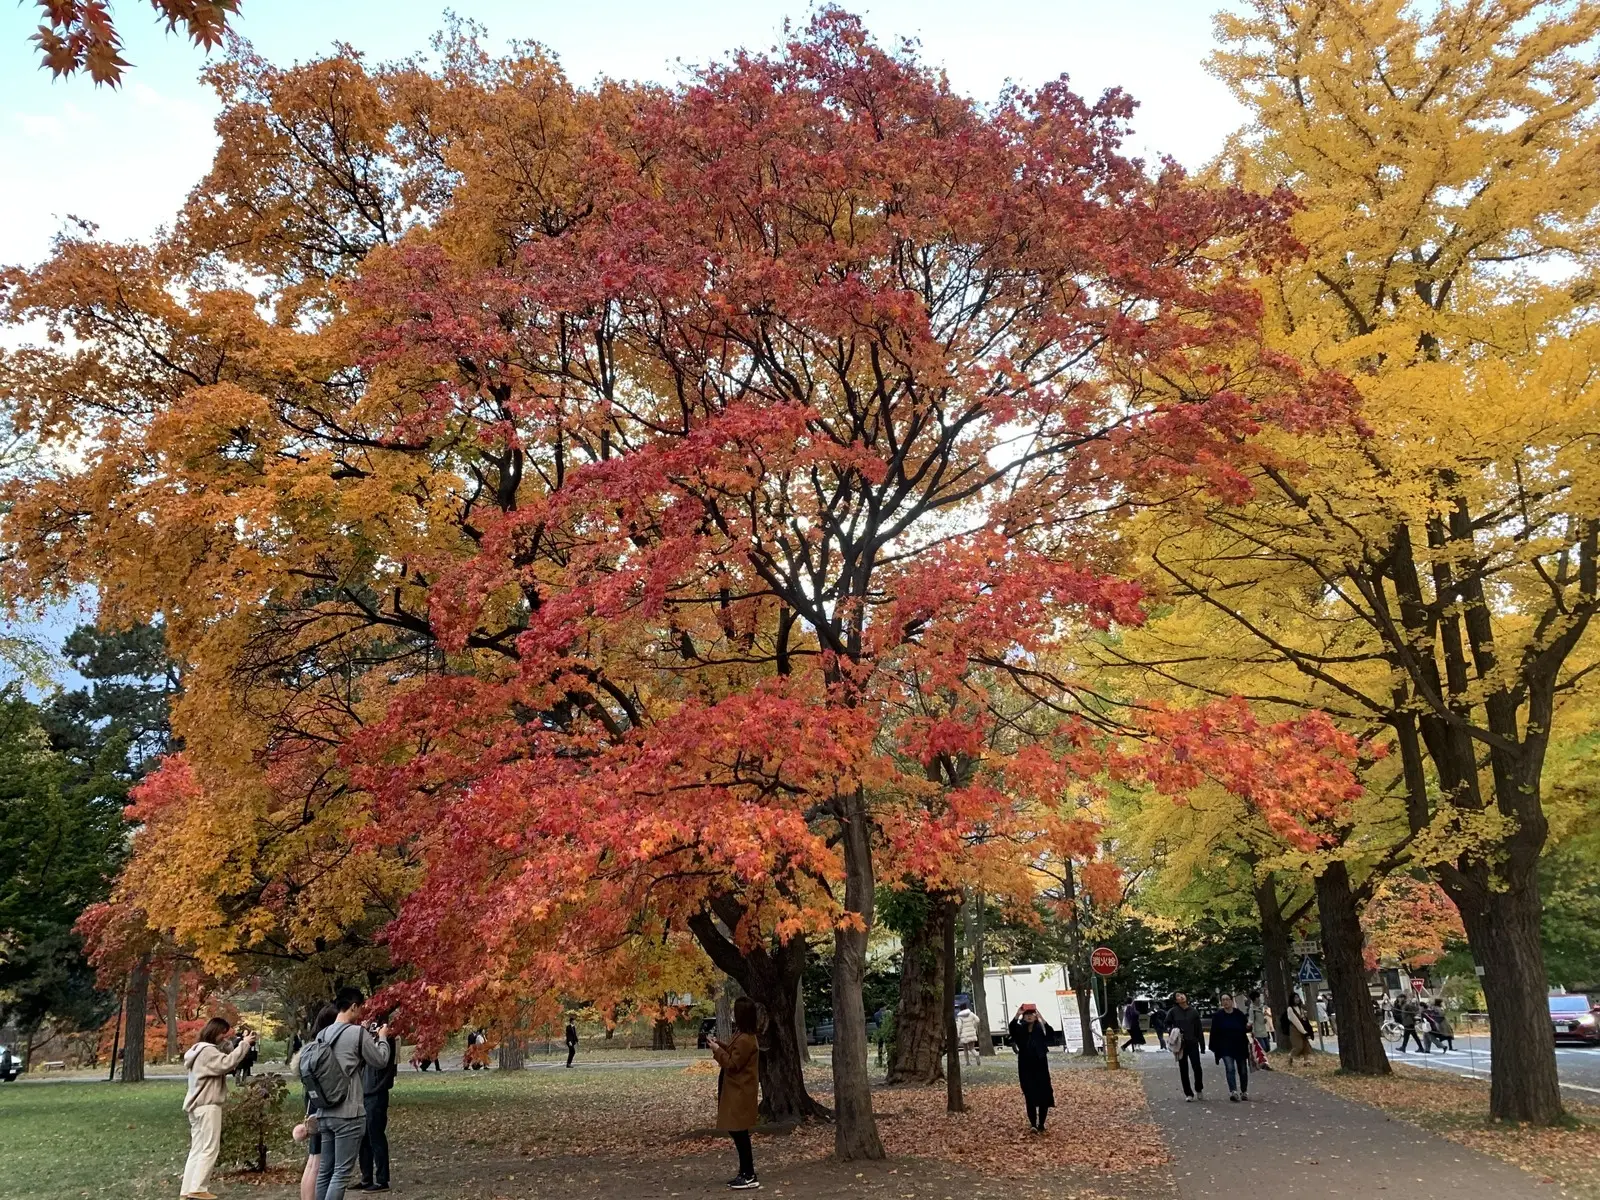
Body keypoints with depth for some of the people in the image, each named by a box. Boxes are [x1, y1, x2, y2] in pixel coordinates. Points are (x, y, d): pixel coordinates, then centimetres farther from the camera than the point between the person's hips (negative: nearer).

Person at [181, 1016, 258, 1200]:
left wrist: (242, 1044, 5)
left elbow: (224, 1061, 16)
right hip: (207, 1106, -11)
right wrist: (245, 1044, -21)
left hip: (199, 1105, 11)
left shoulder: (204, 1050, 20)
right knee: (209, 1149, -8)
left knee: (197, 1150, 10)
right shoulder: (207, 1051, -14)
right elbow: (227, 1063, -27)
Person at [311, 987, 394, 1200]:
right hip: (349, 1114, -7)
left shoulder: (322, 1035, 9)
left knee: (324, 1171, 12)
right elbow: (381, 1060, -1)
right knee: (341, 1173, -4)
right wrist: (382, 1037, 15)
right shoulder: (357, 1033, -11)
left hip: (324, 1114, 7)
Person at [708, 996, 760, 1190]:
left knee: (739, 1132, -6)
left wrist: (717, 1051, -14)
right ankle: (745, 1173, 22)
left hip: (741, 1092, -10)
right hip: (737, 1090, 10)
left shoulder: (745, 1040, -22)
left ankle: (750, 1177, -1)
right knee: (737, 1132, 15)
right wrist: (720, 1045, 9)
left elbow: (733, 1065, -21)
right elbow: (734, 1054, 20)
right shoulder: (743, 1035, 10)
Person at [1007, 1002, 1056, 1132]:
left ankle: (1041, 1124, 15)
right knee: (1029, 1095, -1)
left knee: (1044, 1094, 2)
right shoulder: (1019, 1029, -1)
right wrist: (1017, 1015, -39)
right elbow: (1011, 1027, -23)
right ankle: (1033, 1125, -1)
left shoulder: (1041, 1028, -3)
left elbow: (1051, 1032, -24)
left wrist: (1041, 1018, -37)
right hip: (1025, 1067, 0)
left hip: (1040, 1066, 0)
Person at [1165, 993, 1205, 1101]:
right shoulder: (1173, 1012, -1)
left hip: (1193, 1043, 0)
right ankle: (1188, 1094, 15)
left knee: (1197, 1067, -8)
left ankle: (1199, 1090, 16)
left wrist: (1202, 1043, 7)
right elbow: (1167, 1024, 9)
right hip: (1180, 1044, 0)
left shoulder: (1193, 1011, 3)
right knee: (1183, 1069, 4)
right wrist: (1171, 1032, -12)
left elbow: (1199, 1028, 6)